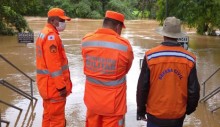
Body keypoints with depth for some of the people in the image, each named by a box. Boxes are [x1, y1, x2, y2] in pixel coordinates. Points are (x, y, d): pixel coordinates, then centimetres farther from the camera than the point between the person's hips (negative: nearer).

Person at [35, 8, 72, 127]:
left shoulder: (44, 33, 14)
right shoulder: (51, 36, -18)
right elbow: (54, 64, -24)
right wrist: (61, 86, -21)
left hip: (48, 83, 10)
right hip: (54, 84, -10)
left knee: (48, 115, 20)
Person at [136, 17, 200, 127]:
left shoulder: (150, 56, -14)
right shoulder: (189, 59, -8)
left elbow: (142, 87, -9)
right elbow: (194, 90, -2)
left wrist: (141, 109, 5)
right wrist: (189, 109, 15)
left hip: (155, 114, -2)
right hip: (178, 115, 2)